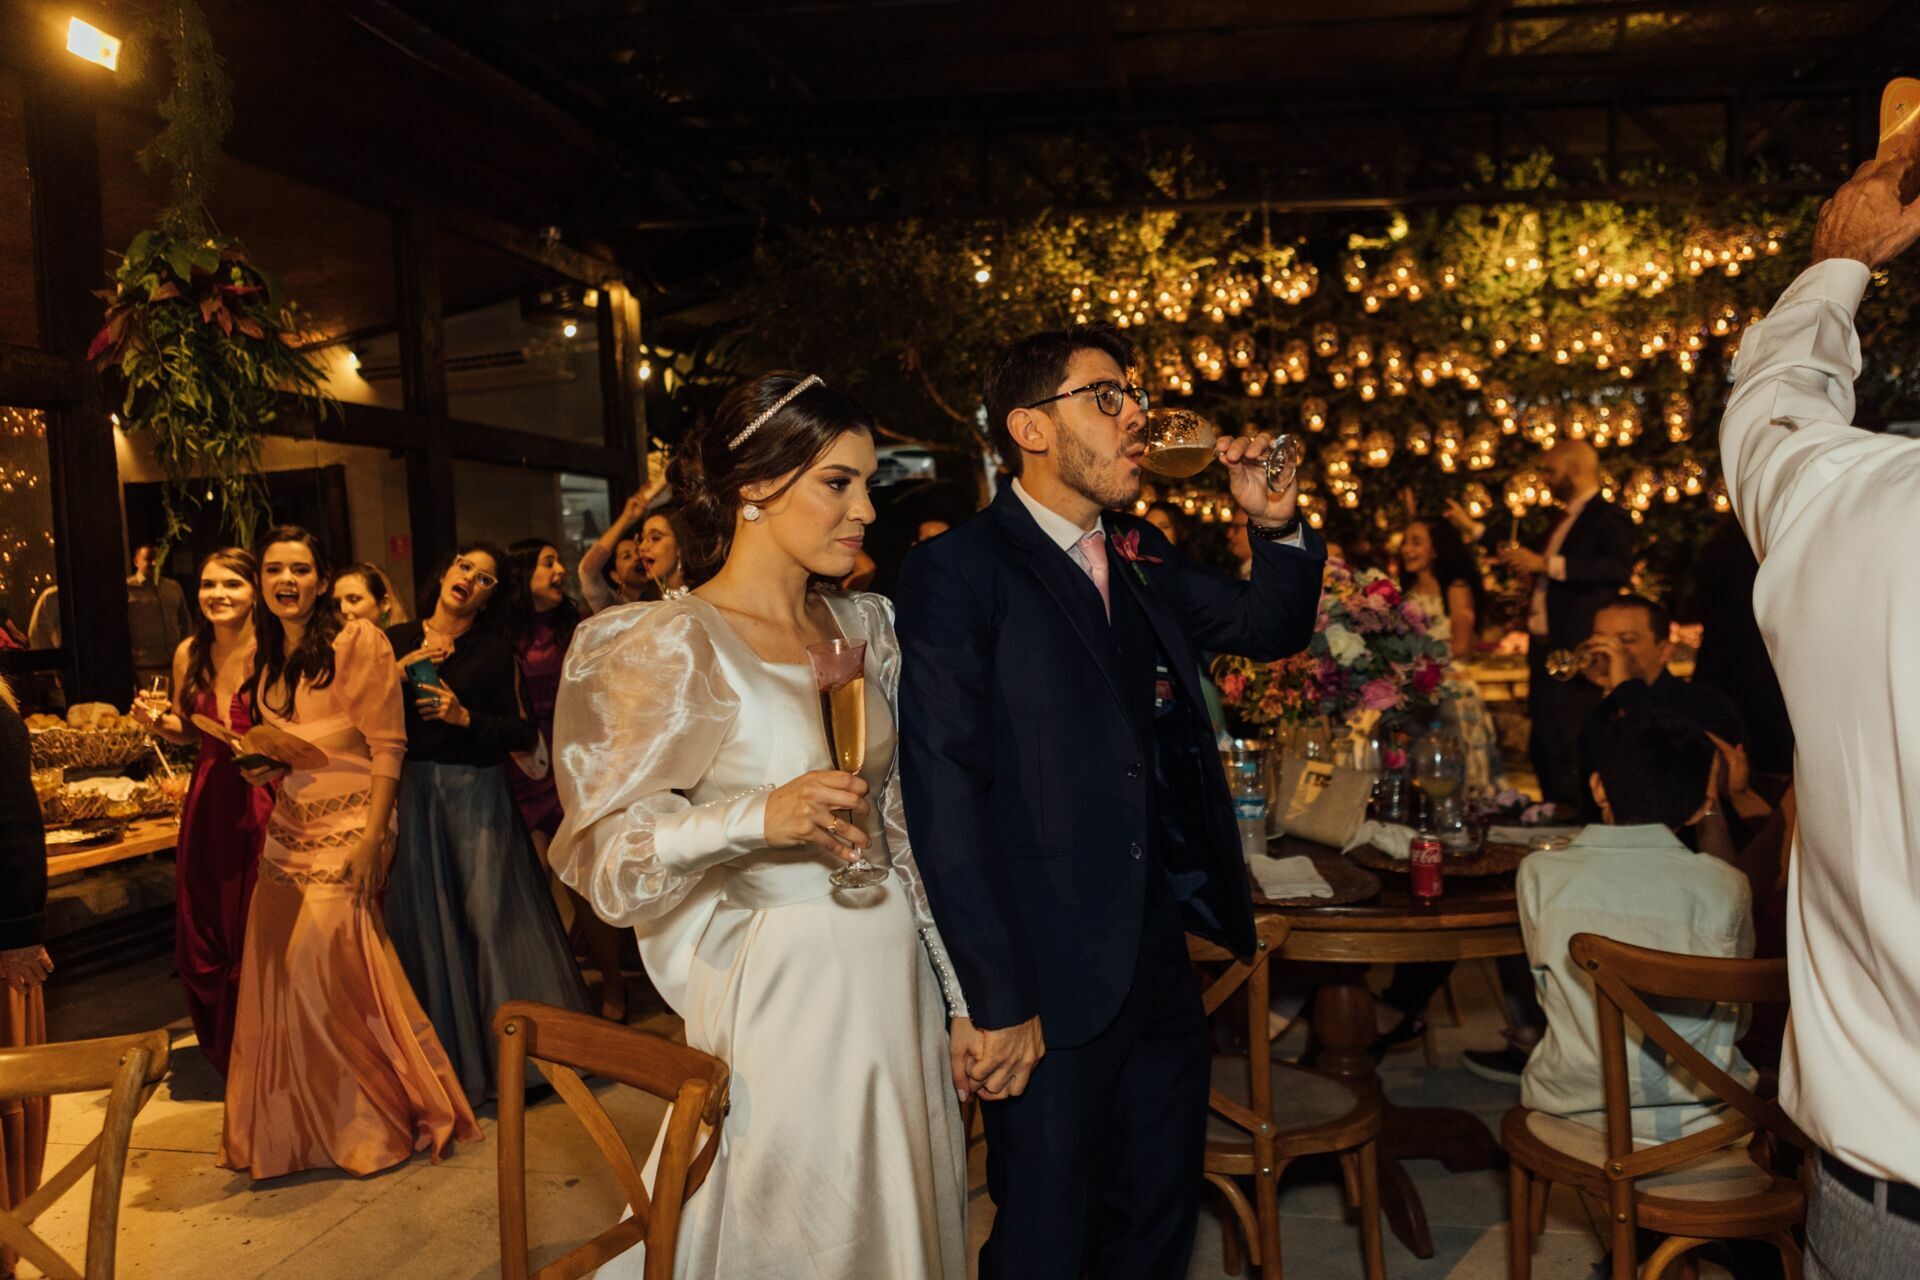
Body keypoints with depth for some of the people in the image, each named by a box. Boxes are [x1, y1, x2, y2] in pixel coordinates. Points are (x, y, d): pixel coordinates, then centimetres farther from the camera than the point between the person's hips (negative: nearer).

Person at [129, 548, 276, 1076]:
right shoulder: (190, 653, 5)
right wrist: (155, 721, -1)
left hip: (263, 802, -5)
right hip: (206, 803, 5)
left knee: (257, 937, 2)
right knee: (205, 938, 13)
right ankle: (224, 1056, 33)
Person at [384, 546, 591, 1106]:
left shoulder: (495, 651, 2)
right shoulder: (396, 642, 9)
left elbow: (524, 733, -3)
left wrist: (466, 717, -15)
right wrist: (402, 671, -11)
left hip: (477, 793, -2)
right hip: (412, 793, 3)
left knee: (491, 914, -4)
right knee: (426, 919, 5)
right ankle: (449, 1054, 17)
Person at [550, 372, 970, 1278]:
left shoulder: (864, 629, 7)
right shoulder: (676, 644, -13)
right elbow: (603, 852, -15)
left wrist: (956, 996, 12)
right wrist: (760, 818, -31)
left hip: (893, 982, 6)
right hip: (781, 993, -6)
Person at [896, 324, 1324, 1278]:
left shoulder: (1143, 559, 11)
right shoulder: (957, 572, -12)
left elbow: (1274, 629, 22)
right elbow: (945, 796, -18)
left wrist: (1275, 526, 2)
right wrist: (996, 1002, -20)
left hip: (1162, 962, 7)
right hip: (1050, 984, -7)